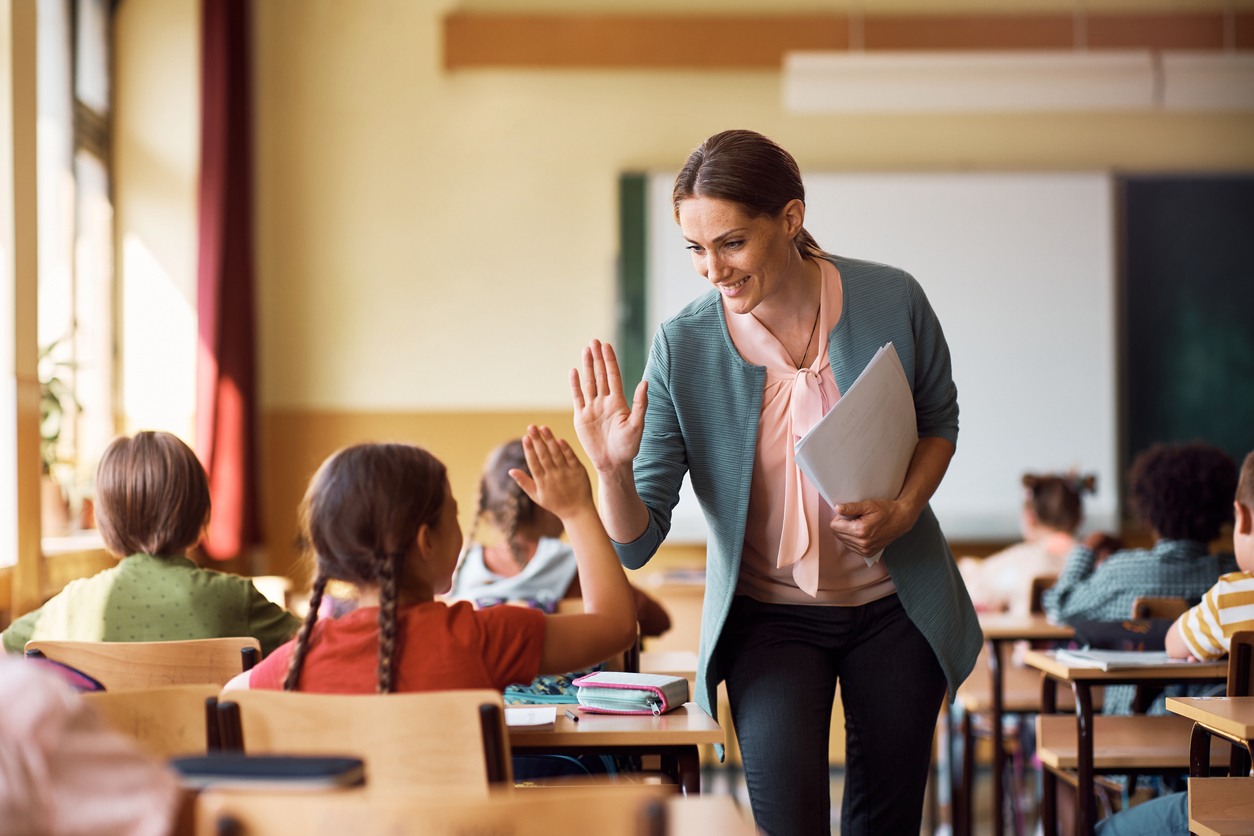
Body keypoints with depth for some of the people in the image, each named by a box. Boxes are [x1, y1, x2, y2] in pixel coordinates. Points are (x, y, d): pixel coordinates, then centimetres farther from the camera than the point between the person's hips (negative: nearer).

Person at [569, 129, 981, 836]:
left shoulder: (891, 301, -13)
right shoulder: (683, 348, -15)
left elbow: (940, 420, 8)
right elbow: (637, 544, -13)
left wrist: (905, 509, -11)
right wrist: (613, 471, -34)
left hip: (895, 608, 2)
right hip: (768, 615, -1)